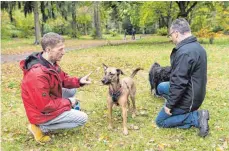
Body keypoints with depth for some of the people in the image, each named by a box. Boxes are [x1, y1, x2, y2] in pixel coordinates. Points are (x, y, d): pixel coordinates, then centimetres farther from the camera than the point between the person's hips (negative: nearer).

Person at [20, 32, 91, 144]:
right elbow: (45, 106, -30)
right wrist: (68, 102, -16)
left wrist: (79, 81, -10)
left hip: (48, 101, 9)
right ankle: (41, 127, -2)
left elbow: (63, 79, 8)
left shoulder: (50, 63, -5)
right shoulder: (38, 75, -35)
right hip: (42, 113, -9)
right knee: (83, 118, -5)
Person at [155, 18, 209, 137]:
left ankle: (196, 117, -4)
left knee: (160, 121, 8)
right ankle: (186, 112, 15)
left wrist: (169, 104, -17)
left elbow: (179, 82, -29)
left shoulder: (184, 52, -29)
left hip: (187, 98, -10)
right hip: (195, 92, 10)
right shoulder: (197, 46, 4)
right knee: (161, 87, 26)